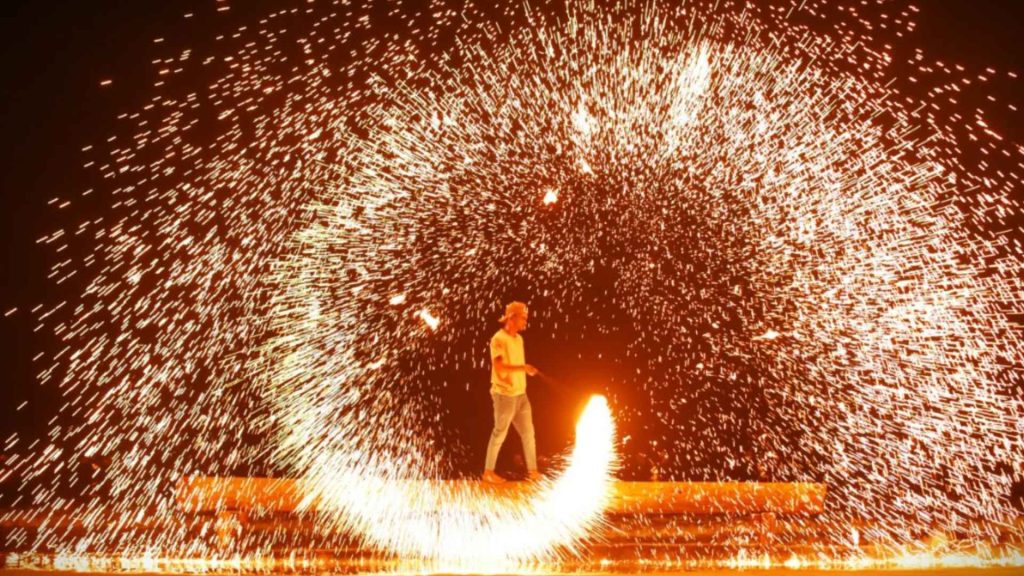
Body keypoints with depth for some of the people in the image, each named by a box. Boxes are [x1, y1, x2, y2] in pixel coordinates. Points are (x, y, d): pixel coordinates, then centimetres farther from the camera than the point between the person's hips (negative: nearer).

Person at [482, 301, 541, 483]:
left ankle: (532, 470, 19)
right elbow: (499, 367, -22)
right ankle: (488, 472, 14)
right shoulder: (499, 339, -14)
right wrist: (523, 367, -27)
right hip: (505, 395, -8)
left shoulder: (518, 339, 12)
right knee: (500, 433, 2)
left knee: (528, 431, 10)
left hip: (521, 394, 8)